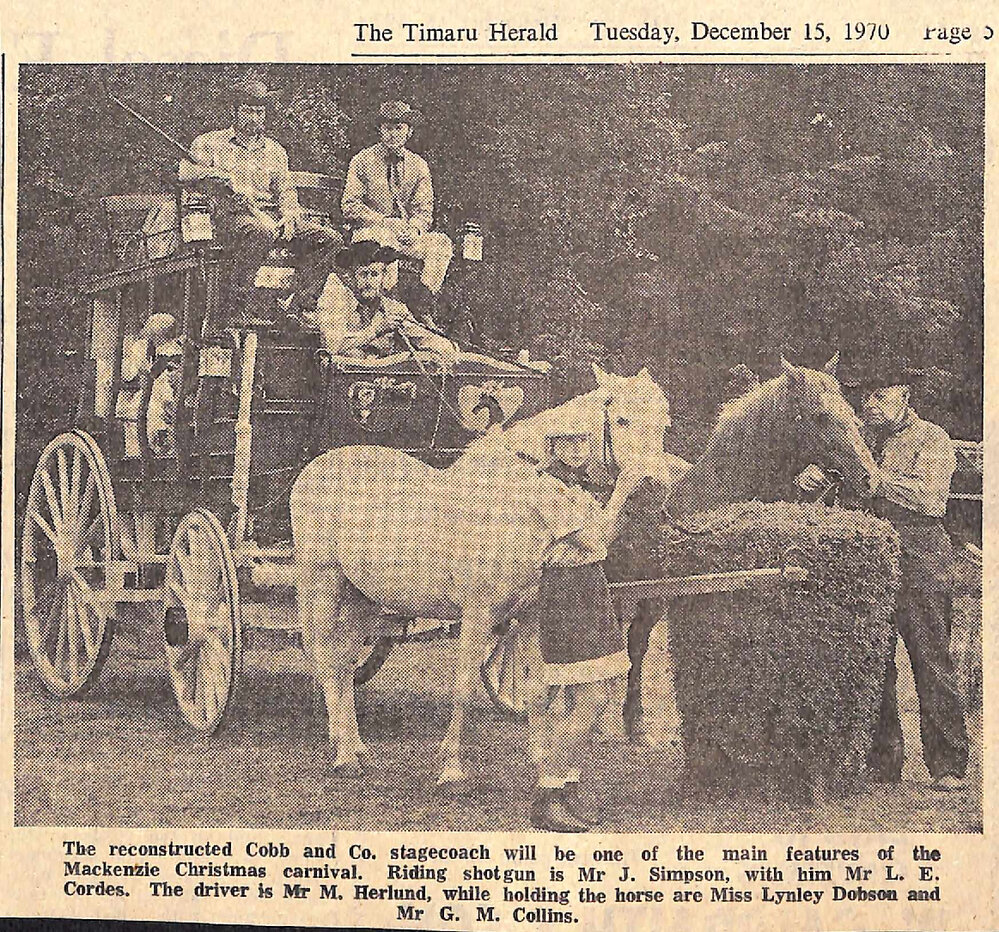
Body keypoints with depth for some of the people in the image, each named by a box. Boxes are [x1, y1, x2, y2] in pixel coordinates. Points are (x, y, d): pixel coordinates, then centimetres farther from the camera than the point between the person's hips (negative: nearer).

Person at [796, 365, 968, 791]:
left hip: (920, 560, -5)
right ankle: (882, 761, 13)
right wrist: (812, 476, -6)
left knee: (931, 662, -4)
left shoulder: (932, 439, 1)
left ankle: (948, 764, 3)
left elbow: (929, 496, -13)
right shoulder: (860, 436, 18)